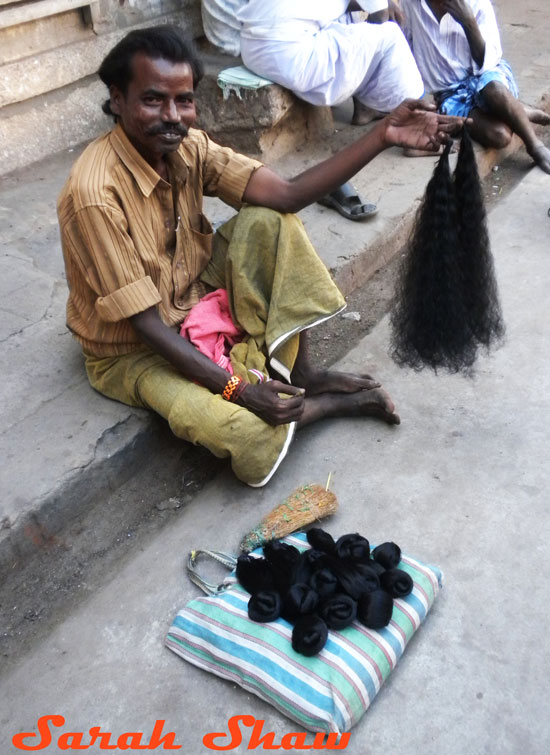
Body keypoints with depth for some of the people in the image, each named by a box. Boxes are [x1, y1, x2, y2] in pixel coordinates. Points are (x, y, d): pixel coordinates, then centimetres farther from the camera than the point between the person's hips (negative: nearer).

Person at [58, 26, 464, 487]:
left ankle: (299, 373, -5)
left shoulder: (189, 147, -9)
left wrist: (382, 136, -26)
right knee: (251, 432, -30)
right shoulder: (94, 193, -29)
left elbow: (288, 195, -17)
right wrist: (237, 387, -30)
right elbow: (147, 324, -27)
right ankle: (326, 402, 3)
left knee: (268, 222, -14)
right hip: (135, 350, -6)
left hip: (198, 303, 7)